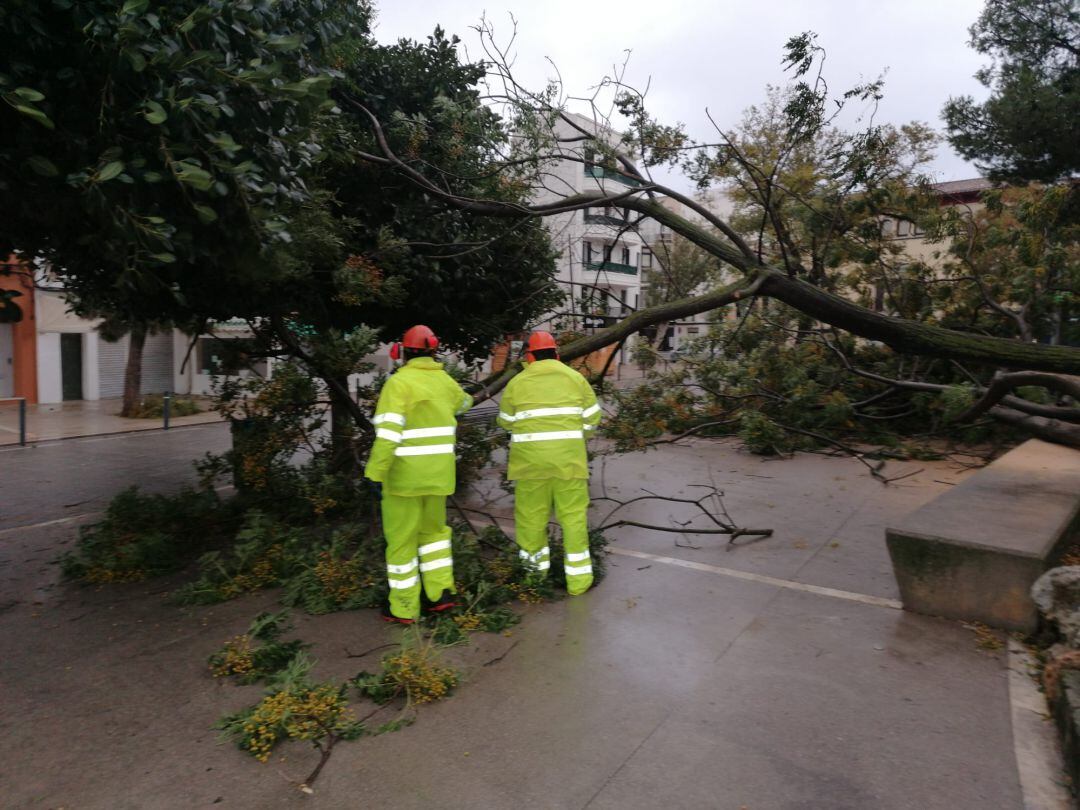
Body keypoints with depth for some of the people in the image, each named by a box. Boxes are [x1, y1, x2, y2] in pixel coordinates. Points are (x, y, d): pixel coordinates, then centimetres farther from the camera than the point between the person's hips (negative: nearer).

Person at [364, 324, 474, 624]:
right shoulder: (445, 381, 6)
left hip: (404, 475, -5)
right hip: (437, 473, 6)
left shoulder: (399, 382, -14)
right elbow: (463, 402, 30)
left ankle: (404, 608, 15)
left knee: (401, 538, 6)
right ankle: (441, 592, 18)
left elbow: (388, 433, -24)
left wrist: (375, 474, -22)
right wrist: (465, 399, 53)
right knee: (433, 529, 22)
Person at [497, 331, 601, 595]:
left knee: (531, 513, 14)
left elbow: (507, 422, 10)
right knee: (573, 514, 8)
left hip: (530, 459, 0)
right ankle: (578, 577, 11)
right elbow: (592, 418, 6)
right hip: (568, 457, 1)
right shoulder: (575, 378, 3)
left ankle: (536, 567, 29)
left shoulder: (517, 382, 1)